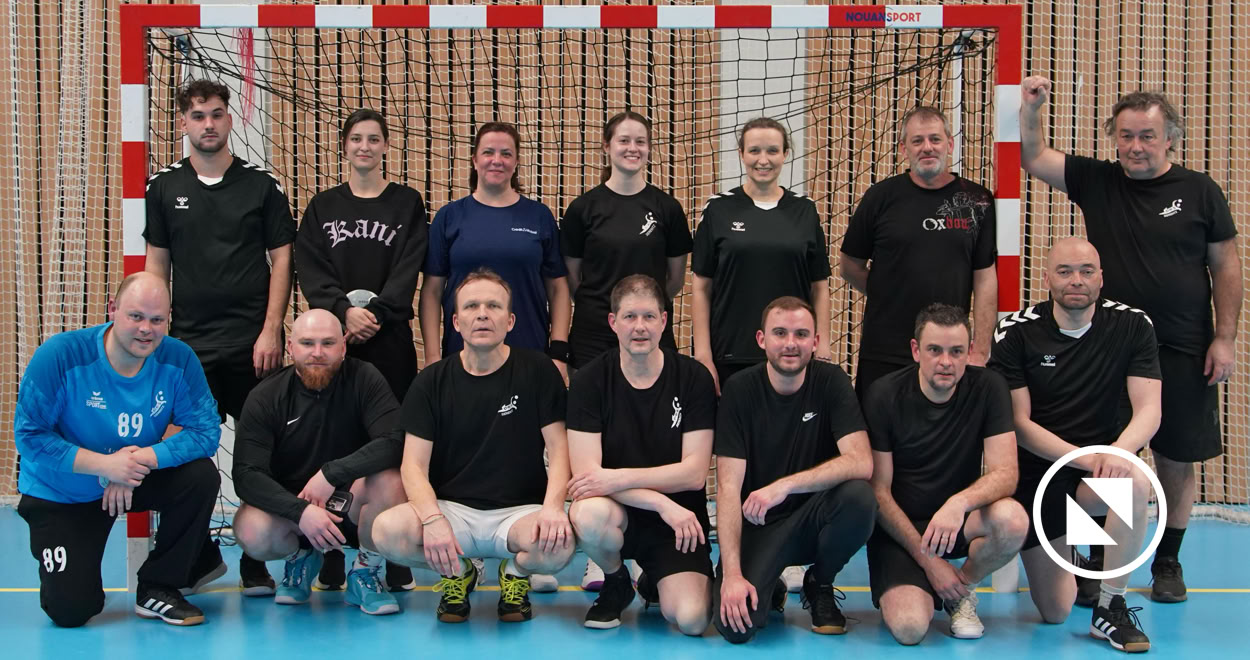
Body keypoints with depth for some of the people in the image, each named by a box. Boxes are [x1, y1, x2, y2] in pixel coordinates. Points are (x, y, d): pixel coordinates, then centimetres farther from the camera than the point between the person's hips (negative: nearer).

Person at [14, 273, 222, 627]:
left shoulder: (179, 360, -17)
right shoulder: (60, 355, -23)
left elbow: (205, 431, -19)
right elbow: (29, 434, -21)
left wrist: (143, 459, -33)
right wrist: (104, 465, -29)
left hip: (136, 480, 3)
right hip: (61, 494, -2)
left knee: (201, 476, -26)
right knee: (70, 611, -13)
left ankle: (158, 588, -6)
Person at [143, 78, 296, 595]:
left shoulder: (261, 185, 3)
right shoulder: (164, 188, 9)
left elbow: (281, 260, 2)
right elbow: (156, 265, 11)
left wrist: (271, 331, -7)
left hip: (252, 342, -2)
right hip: (188, 343, 2)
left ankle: (257, 562, 9)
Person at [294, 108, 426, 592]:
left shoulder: (407, 203, 9)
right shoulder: (323, 206, 13)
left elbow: (408, 271, -1)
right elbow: (310, 270, 2)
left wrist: (375, 315, -14)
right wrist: (344, 311, -13)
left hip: (389, 339, -1)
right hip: (333, 338, 1)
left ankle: (396, 561, 2)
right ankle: (331, 561, 6)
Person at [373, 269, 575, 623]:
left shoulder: (537, 371, 0)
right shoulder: (431, 382, 2)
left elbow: (559, 448, -3)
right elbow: (414, 465, -3)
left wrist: (553, 507, -23)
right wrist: (433, 520, -23)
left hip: (519, 510, -1)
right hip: (452, 507, 1)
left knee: (558, 545, -35)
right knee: (387, 530, -30)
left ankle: (516, 570, 5)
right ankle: (458, 571, 5)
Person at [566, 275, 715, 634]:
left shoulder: (693, 378, -5)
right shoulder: (589, 381, -5)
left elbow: (694, 473, -10)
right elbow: (585, 471, -13)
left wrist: (617, 478, -20)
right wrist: (661, 502, -23)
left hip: (679, 518, 0)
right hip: (618, 511, 0)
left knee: (691, 619, -24)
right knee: (589, 515, -37)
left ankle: (655, 583, 17)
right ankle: (615, 583, 0)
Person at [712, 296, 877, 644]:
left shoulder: (831, 381, -8)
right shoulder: (740, 390, -10)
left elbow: (861, 463, -19)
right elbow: (728, 487, -15)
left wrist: (785, 485, -31)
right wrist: (732, 574, -24)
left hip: (813, 519, 1)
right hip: (756, 524, -1)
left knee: (859, 497, -31)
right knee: (734, 624, -25)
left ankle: (820, 584, -1)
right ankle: (768, 590, 14)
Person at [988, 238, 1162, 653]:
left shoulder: (1131, 326, -6)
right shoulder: (1015, 333, -10)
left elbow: (1149, 409, -12)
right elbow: (1018, 422, -11)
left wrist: (1120, 451, -34)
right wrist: (1084, 458, -24)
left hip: (1099, 462, 1)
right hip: (1035, 468, -1)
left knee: (1136, 482, -37)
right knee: (1055, 612, -2)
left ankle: (1109, 609, -17)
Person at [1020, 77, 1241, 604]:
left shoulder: (1199, 191, -1)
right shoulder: (1096, 181, 2)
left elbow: (1226, 266, 1)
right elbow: (1033, 159, -2)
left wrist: (1225, 338, -4)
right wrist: (1031, 108, -19)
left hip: (1182, 353, 0)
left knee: (1177, 460, 8)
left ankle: (1168, 562, 25)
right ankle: (1099, 565, 15)